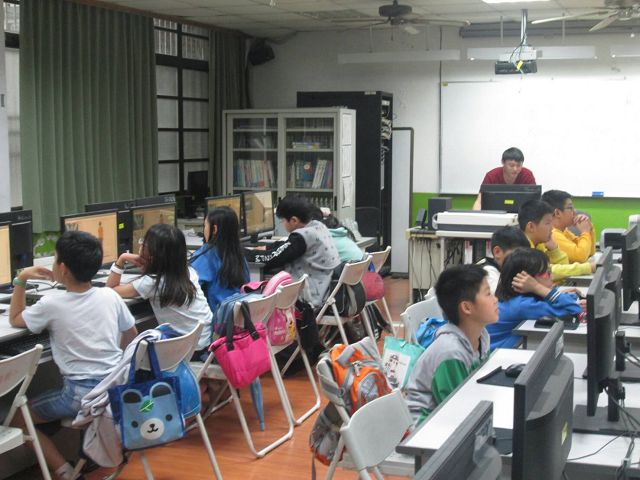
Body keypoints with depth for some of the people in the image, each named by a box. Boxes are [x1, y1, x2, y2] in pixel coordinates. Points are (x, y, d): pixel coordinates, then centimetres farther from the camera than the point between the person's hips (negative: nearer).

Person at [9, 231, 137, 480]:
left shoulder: (51, 305, -10)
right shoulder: (110, 296, 0)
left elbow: (14, 319, 9)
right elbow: (131, 336, 13)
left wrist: (21, 280, 11)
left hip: (81, 395, -5)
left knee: (18, 417, 12)